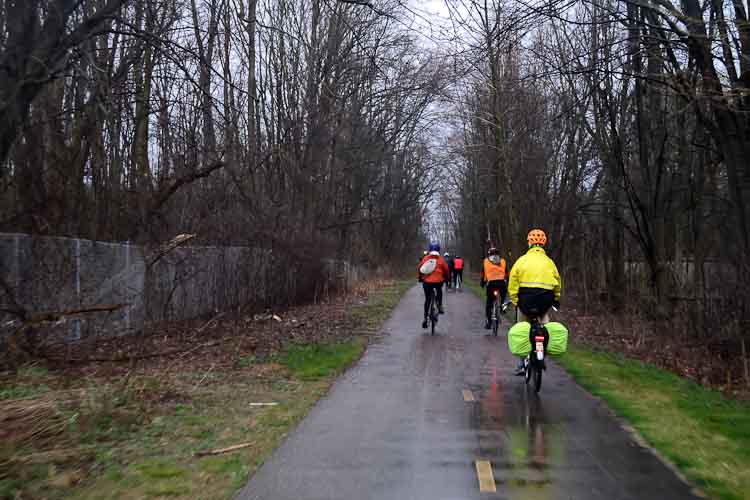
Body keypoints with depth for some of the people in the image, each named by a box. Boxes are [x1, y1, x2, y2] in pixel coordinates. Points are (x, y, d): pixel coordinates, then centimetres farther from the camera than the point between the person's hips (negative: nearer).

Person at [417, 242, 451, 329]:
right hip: (438, 282, 0)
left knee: (427, 300, 12)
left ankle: (425, 318, 6)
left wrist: (419, 277, 25)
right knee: (439, 292, 34)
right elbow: (446, 270, 7)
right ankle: (440, 306, 20)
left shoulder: (425, 258, 3)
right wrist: (446, 278, 26)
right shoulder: (441, 259, 1)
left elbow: (419, 268, 8)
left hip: (427, 282, 1)